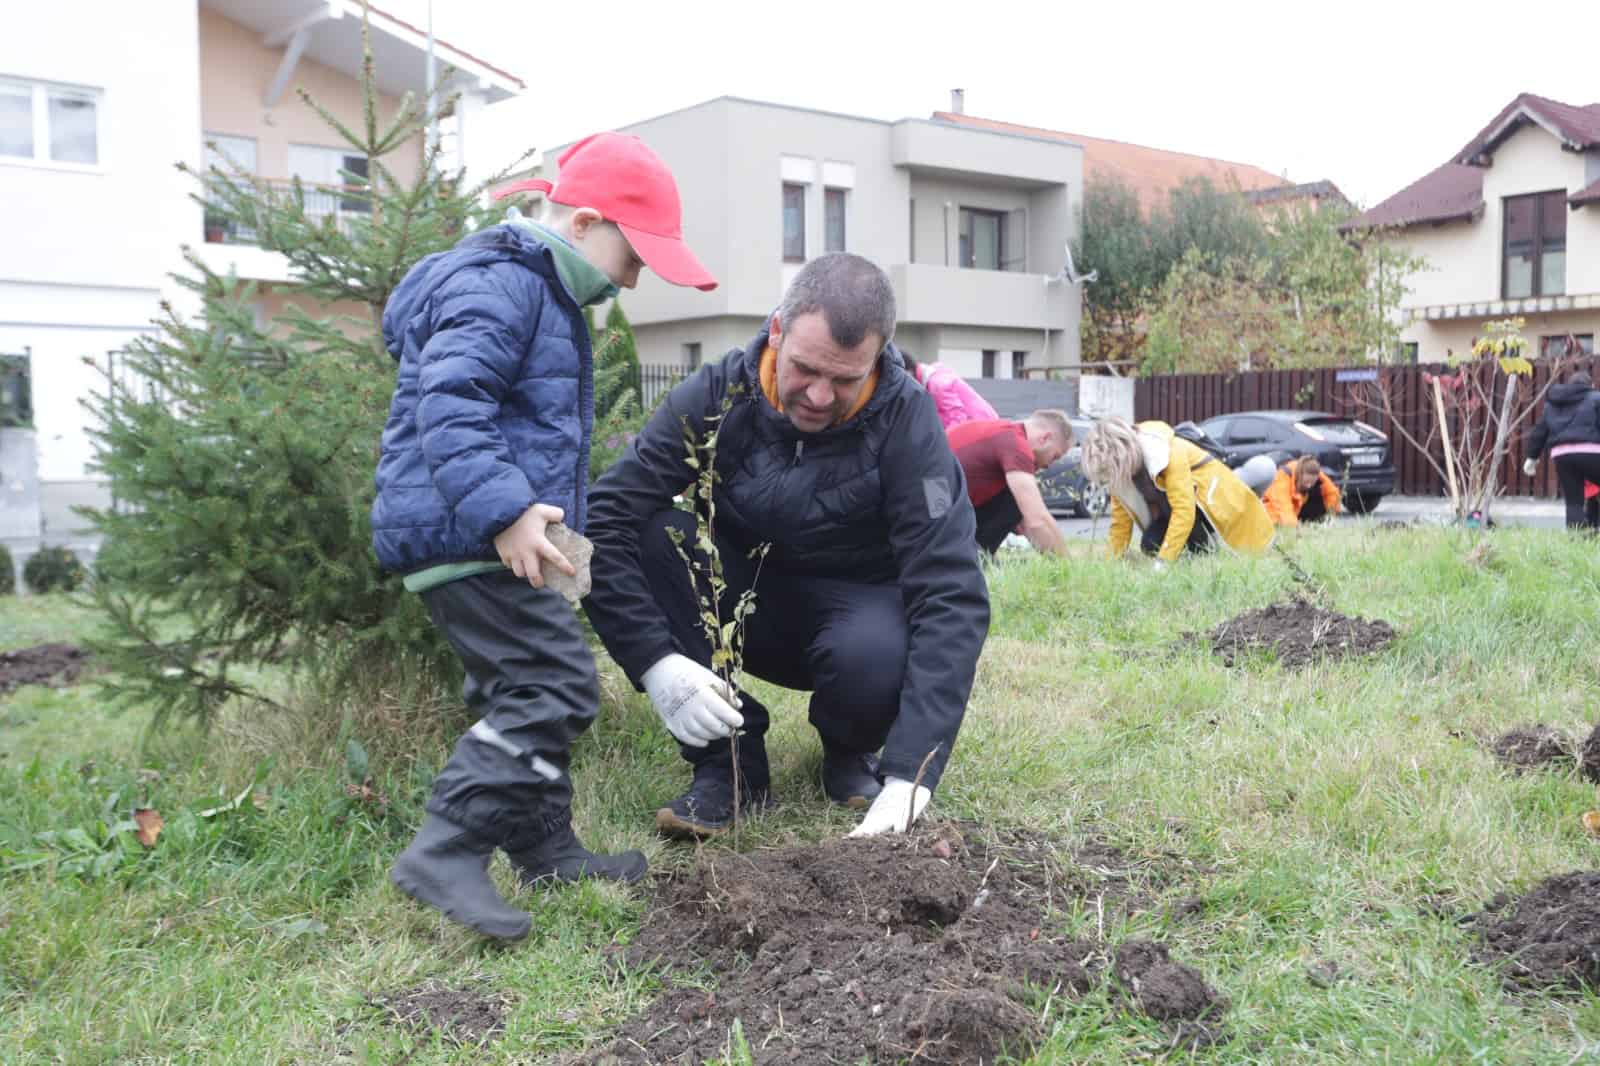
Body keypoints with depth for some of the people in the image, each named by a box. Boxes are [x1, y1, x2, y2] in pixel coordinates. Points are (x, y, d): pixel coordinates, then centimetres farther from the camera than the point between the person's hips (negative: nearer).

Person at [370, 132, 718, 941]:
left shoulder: (542, 296, 21)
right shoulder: (497, 285, -13)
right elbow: (449, 407, -26)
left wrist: (517, 514, 31)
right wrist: (503, 510, -34)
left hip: (480, 538, 11)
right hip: (462, 533, -11)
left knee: (519, 691, 15)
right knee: (554, 684, -14)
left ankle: (544, 848, 25)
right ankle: (443, 852, -12)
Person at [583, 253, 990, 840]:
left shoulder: (905, 419, -22)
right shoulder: (717, 394, -18)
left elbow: (952, 595, -29)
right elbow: (603, 521, -23)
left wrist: (909, 779, -38)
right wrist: (655, 662, -37)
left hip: (852, 607, -2)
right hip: (744, 601, 2)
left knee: (875, 656, -37)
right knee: (657, 535, -28)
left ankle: (851, 753, 1)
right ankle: (729, 764, -14)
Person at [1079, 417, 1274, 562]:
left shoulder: (1169, 453, -34)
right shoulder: (1118, 470, -12)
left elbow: (1184, 510, -38)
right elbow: (1120, 519, -4)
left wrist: (1163, 561, -39)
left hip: (1210, 500, -6)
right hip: (1169, 508, 6)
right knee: (1150, 546, -17)